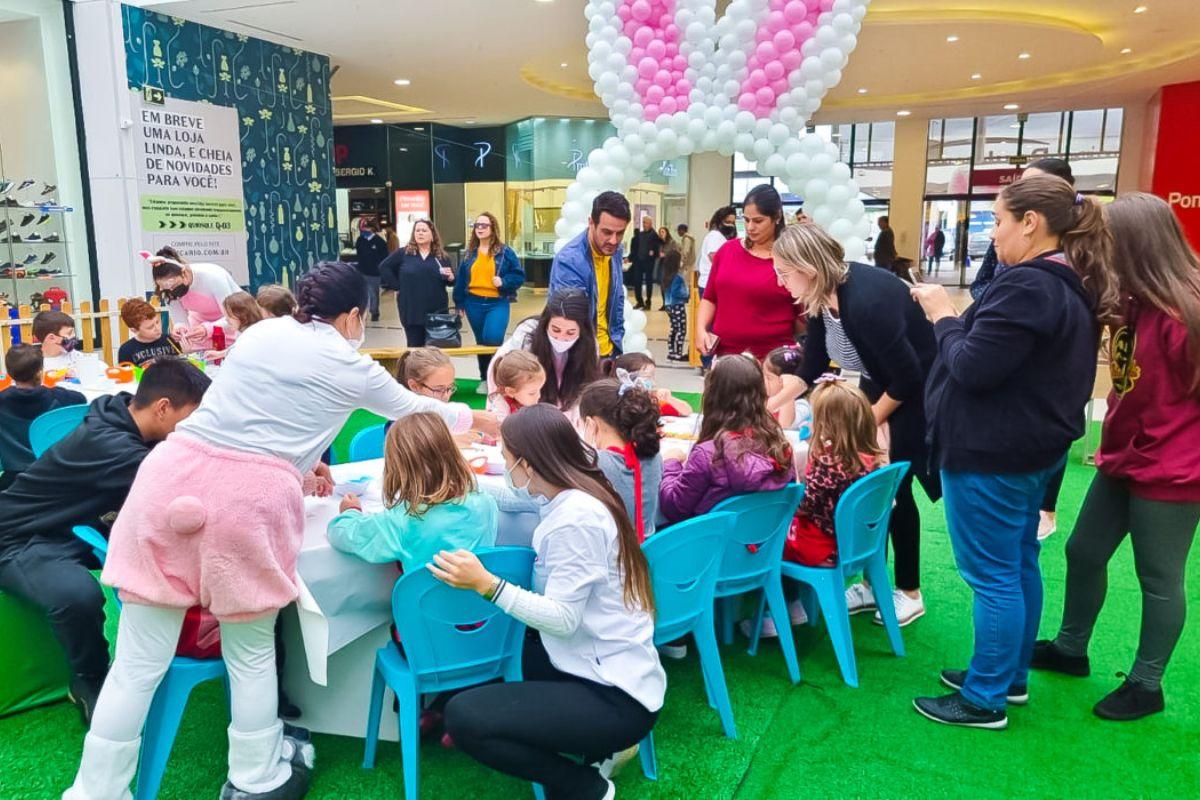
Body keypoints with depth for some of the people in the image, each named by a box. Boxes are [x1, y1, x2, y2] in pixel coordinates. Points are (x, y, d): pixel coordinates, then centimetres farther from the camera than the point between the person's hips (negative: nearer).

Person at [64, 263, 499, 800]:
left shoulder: (260, 332, 22)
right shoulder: (352, 368, 11)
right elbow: (417, 410, 27)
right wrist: (481, 420, 43)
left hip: (174, 473, 4)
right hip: (251, 494, -4)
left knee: (138, 664, 10)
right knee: (250, 656, 15)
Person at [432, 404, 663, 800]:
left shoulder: (575, 517, -23)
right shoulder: (573, 498, 4)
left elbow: (563, 619, -24)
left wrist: (487, 584, -28)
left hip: (616, 696, -10)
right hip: (604, 669, 10)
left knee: (462, 716, -17)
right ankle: (591, 743, 17)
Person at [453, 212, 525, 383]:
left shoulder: (505, 252, -2)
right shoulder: (470, 252, 9)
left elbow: (519, 275, -2)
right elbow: (461, 278, 11)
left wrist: (504, 282, -19)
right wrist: (459, 303, 9)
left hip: (498, 303, -4)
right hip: (474, 303, 4)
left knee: (492, 339, -22)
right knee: (482, 343, 12)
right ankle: (485, 379, 26)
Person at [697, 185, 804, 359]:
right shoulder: (728, 249, 7)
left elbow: (802, 321, 5)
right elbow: (710, 298, 13)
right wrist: (701, 329, 1)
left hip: (772, 358, -3)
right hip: (724, 353, 4)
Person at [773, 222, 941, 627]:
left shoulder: (866, 300, -36)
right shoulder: (822, 299, -10)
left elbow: (907, 375, -27)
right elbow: (811, 367, 2)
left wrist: (871, 422, -14)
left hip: (915, 393, -8)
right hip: (880, 386, 8)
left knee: (893, 490, -1)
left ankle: (909, 593, 18)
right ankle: (873, 583, 22)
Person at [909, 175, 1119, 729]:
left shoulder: (1026, 287, -23)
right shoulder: (1073, 287, 10)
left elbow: (972, 369, -25)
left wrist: (944, 317, -10)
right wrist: (958, 319, 2)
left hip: (991, 454, -11)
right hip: (1034, 447, 11)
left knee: (992, 577, 0)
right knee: (1019, 566, 19)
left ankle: (986, 700, 13)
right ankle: (1011, 676, 34)